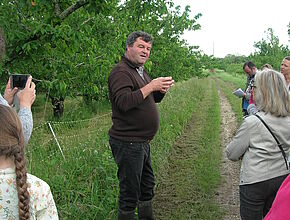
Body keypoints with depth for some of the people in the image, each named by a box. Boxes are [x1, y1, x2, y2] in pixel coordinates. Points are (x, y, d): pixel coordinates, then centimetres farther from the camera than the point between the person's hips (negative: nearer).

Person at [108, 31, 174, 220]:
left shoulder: (140, 70, 16)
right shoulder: (121, 72, -15)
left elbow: (152, 99, 24)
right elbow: (124, 102, -29)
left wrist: (162, 90, 2)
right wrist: (151, 86, -25)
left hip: (142, 142, 10)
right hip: (127, 144, -10)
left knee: (147, 186, 23)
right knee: (130, 194, 1)